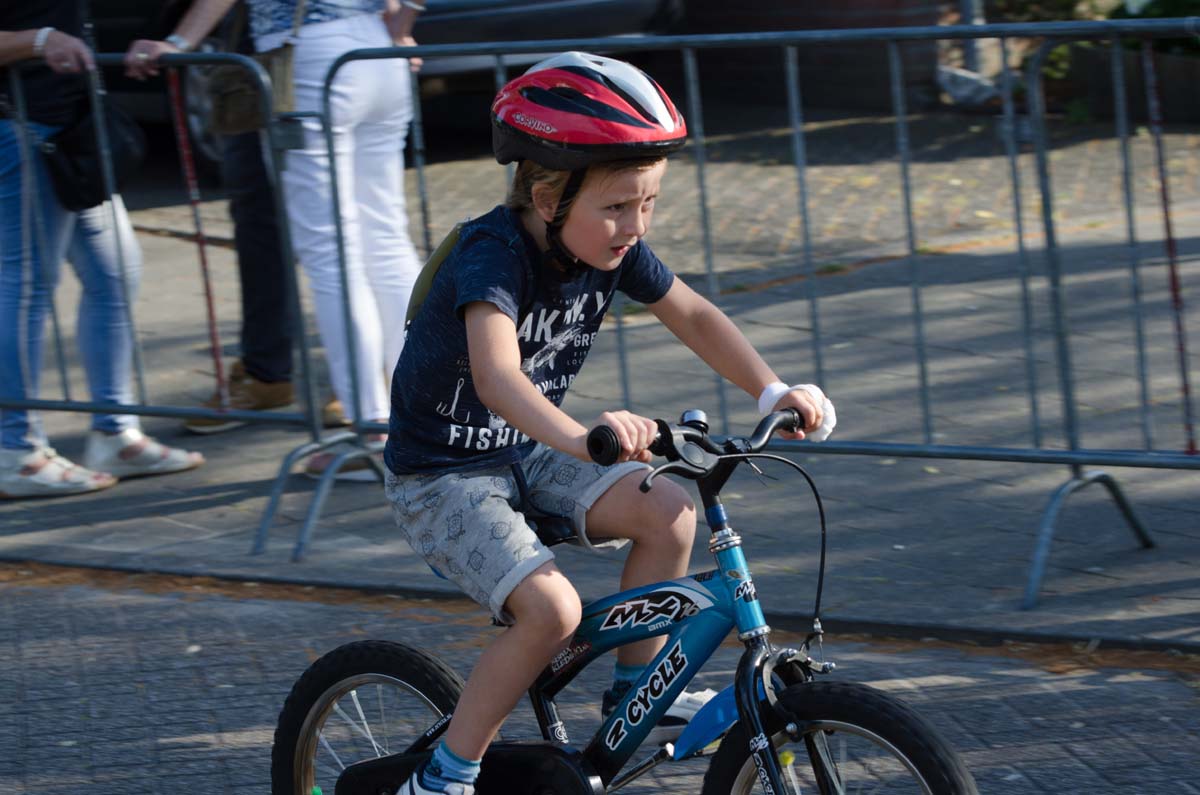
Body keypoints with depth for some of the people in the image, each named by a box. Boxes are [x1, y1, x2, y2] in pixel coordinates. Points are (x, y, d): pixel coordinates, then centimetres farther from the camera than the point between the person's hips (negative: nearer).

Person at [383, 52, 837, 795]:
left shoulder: (612, 247, -8)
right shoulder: (493, 256, -30)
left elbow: (695, 316, 3)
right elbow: (496, 376, -47)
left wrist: (775, 391, -12)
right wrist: (581, 439, -65)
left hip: (524, 453, 7)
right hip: (441, 476, -7)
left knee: (669, 513, -12)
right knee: (551, 606, -25)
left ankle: (635, 693, 8)